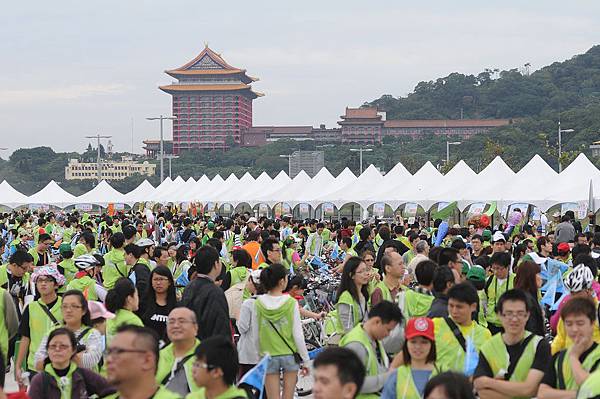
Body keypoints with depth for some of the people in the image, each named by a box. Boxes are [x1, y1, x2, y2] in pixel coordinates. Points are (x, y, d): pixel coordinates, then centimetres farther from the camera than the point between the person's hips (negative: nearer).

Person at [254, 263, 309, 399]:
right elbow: (298, 334, -9)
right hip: (290, 356, -1)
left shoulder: (258, 303, -6)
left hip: (268, 356, 1)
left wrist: (260, 355, 13)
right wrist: (305, 359, 0)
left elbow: (256, 334, 0)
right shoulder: (291, 303, -11)